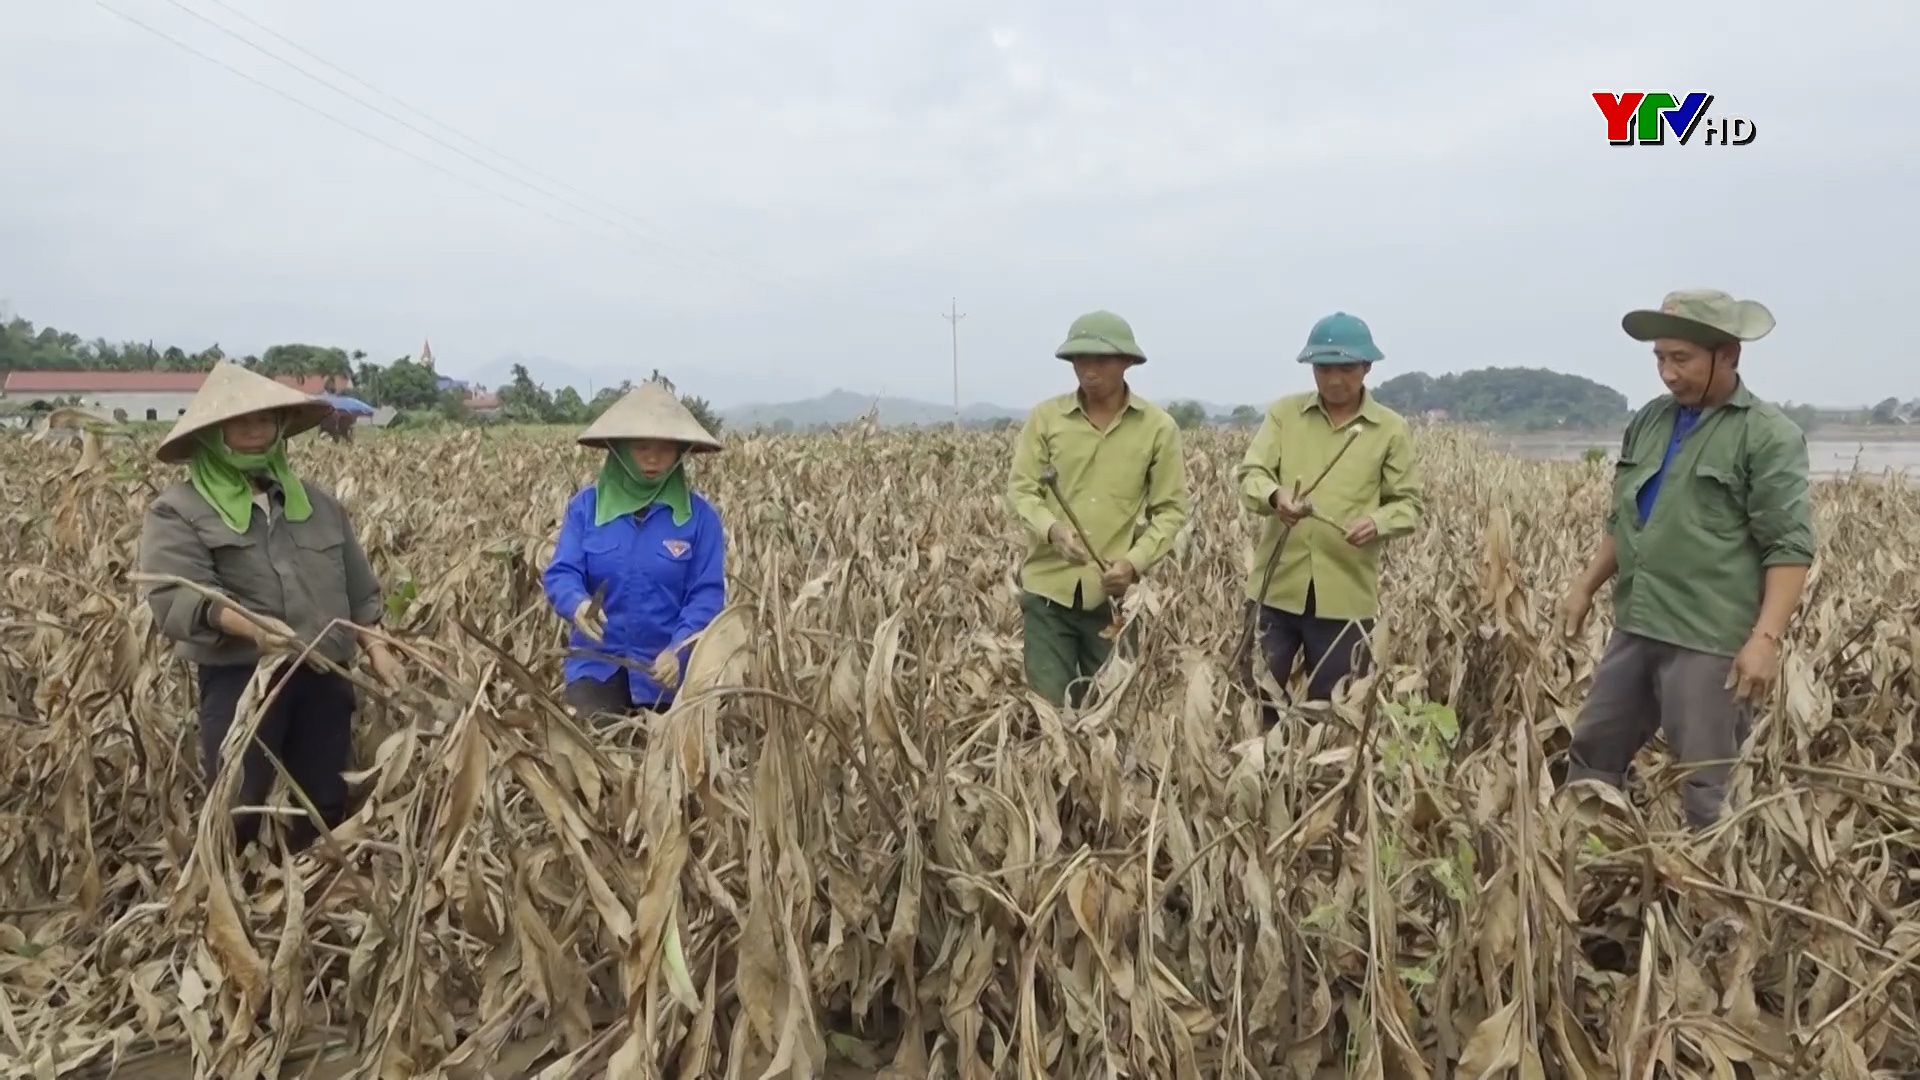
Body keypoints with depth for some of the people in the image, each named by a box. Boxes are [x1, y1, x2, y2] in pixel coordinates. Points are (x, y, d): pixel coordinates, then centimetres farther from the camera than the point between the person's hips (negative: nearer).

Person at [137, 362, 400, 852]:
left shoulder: (318, 501, 15)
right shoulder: (177, 511, -1)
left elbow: (359, 586, 20)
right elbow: (175, 599, -17)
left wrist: (376, 647, 11)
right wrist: (250, 625, -33)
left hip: (325, 675, 5)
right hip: (239, 679, -4)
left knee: (328, 803, 10)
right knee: (236, 810, -6)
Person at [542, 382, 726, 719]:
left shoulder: (700, 516, -5)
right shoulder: (585, 506, -1)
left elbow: (707, 593, -8)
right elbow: (560, 573, -6)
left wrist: (678, 649, -24)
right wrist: (577, 603, -30)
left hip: (667, 668, 0)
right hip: (597, 663, 0)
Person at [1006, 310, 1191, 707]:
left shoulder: (1159, 427, -1)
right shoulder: (1044, 417, 0)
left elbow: (1171, 509, 1)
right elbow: (1020, 488, -1)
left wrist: (1135, 562, -14)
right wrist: (1052, 530, -22)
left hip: (1114, 594, 1)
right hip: (1048, 587, 0)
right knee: (1047, 704, 1)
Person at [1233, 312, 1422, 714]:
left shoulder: (1391, 429, 3)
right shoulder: (1283, 413, 4)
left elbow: (1407, 503, 5)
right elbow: (1249, 473, -5)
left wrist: (1378, 523, -18)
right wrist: (1274, 496, -28)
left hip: (1346, 596, 0)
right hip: (1277, 587, 1)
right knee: (1257, 696, 8)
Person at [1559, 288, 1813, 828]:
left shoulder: (1769, 435, -8)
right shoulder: (1648, 420, 12)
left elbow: (1789, 548, -12)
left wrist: (1765, 637, -21)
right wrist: (1586, 587, 18)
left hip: (1712, 639, -7)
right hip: (1636, 627, 7)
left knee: (1706, 787, 1)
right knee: (1592, 753, 14)